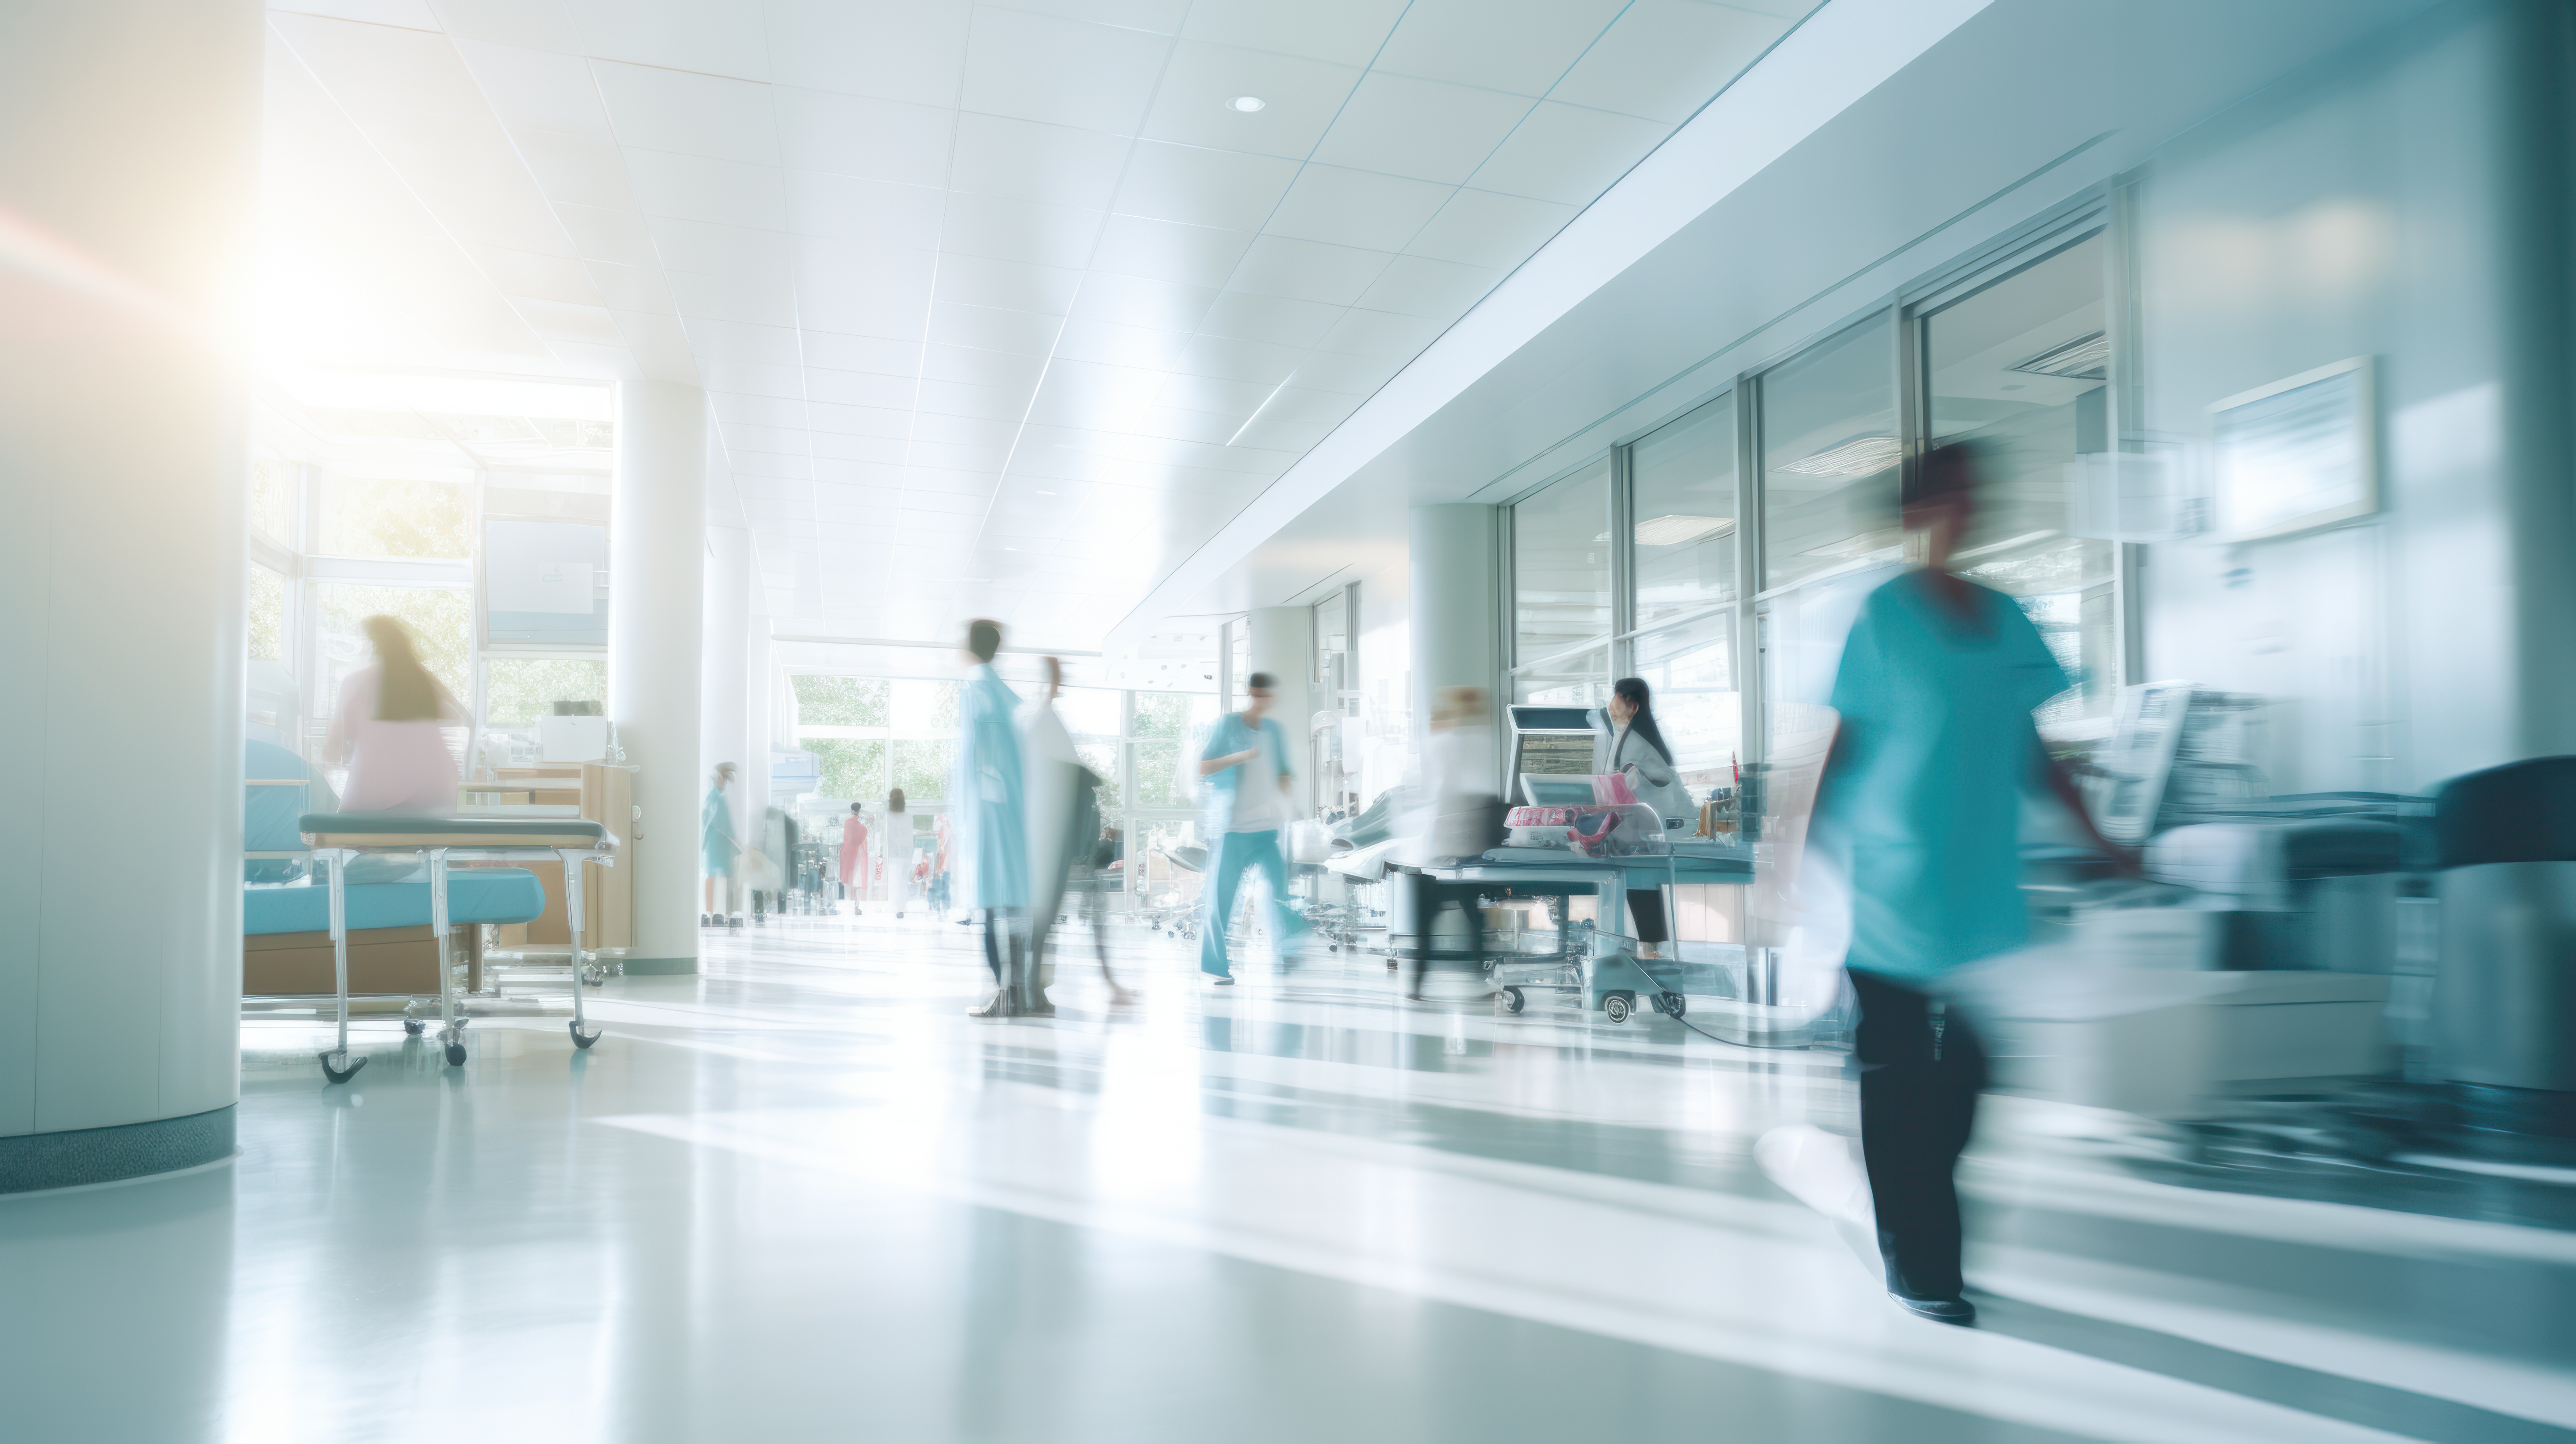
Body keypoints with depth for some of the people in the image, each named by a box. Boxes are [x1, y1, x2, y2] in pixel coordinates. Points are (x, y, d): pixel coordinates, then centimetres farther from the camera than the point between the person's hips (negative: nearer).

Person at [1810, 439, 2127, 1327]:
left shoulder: (2006, 619, 11)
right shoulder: (1886, 615, -4)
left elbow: (2029, 748, 17)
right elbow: (1845, 744, -4)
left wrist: (2095, 838, 16)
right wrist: (1813, 850, -8)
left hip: (1983, 888, 5)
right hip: (1893, 886, -5)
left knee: (1962, 1071, 6)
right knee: (1898, 1078, 0)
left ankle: (1912, 1215, 27)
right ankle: (1920, 1267, 10)